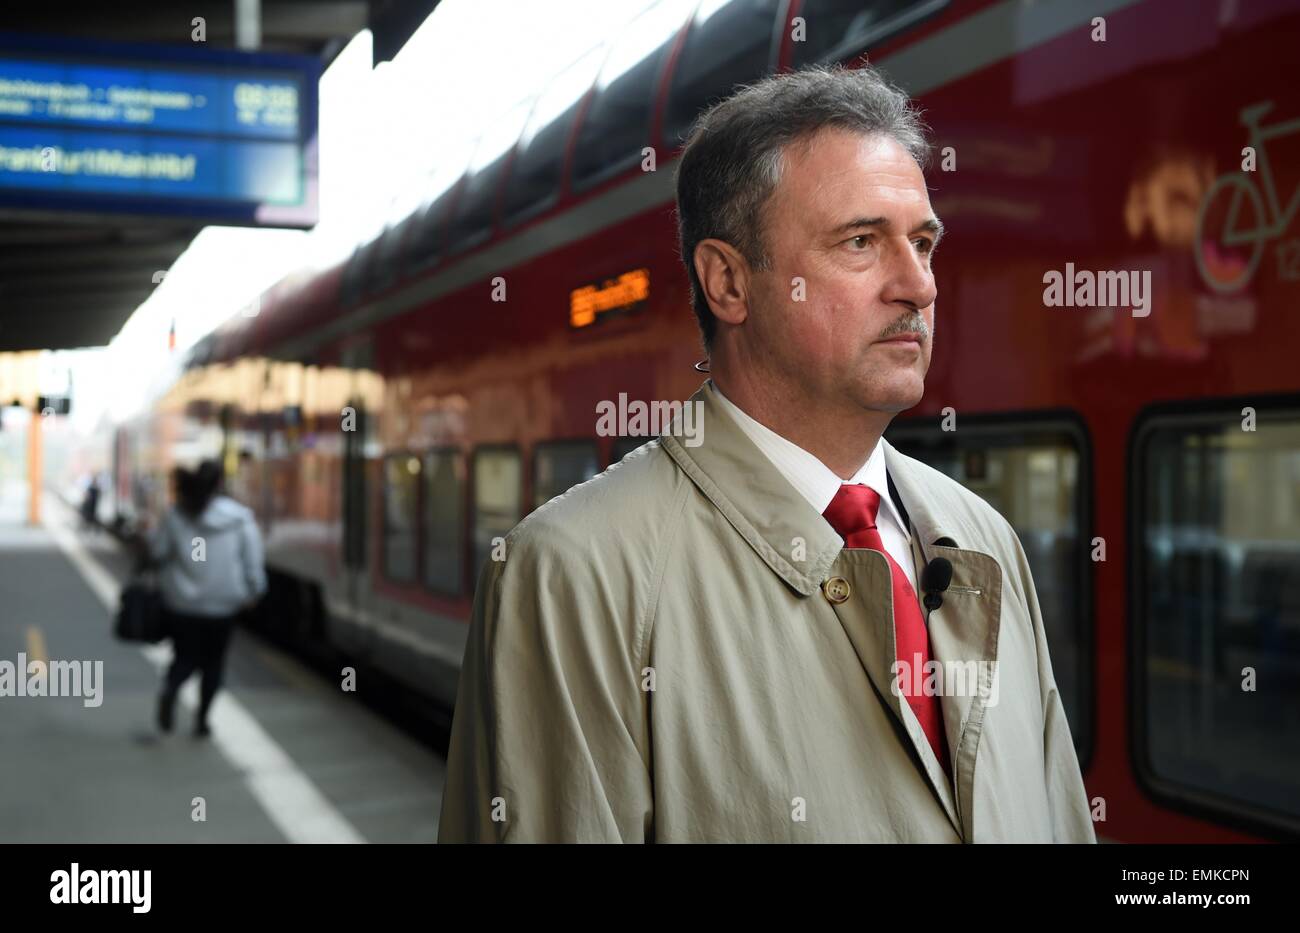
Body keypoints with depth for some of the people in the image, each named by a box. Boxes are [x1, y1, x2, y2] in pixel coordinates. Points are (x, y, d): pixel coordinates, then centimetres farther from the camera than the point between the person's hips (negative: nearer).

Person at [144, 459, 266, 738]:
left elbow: (157, 552, -1)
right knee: (213, 660, 15)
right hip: (223, 603, 0)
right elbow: (252, 560, -6)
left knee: (185, 656, 12)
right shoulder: (241, 517, -9)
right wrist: (253, 591, 7)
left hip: (182, 602, 0)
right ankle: (202, 718, 15)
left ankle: (170, 688, -19)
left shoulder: (176, 516, -9)